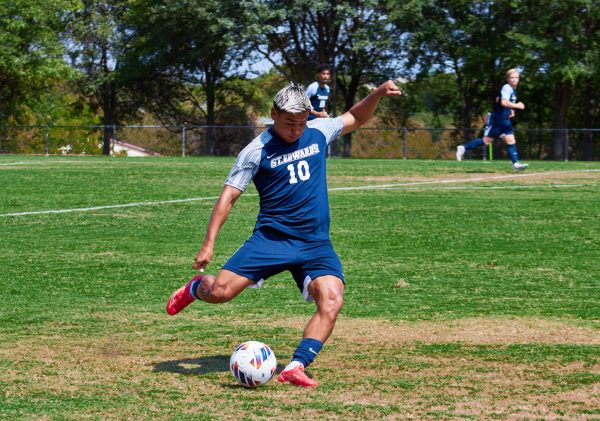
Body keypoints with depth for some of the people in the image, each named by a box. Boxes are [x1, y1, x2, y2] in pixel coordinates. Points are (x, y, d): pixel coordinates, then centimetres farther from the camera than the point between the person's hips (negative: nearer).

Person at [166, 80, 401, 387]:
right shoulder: (257, 150, -5)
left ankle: (295, 368, -18)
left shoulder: (319, 132, 7)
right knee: (220, 292, -15)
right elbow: (228, 196, -5)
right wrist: (208, 244, -11)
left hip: (316, 244, 3)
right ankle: (196, 288, 23)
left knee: (332, 301, -21)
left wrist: (378, 93, 7)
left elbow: (355, 118, 25)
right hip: (271, 238, -3)